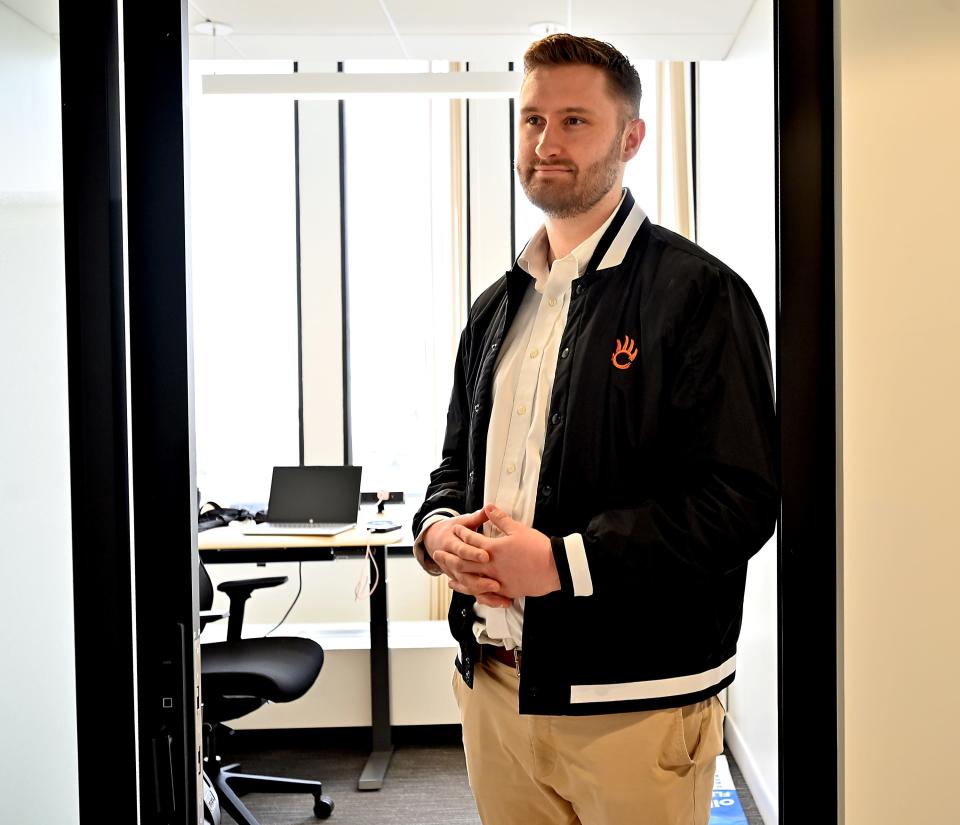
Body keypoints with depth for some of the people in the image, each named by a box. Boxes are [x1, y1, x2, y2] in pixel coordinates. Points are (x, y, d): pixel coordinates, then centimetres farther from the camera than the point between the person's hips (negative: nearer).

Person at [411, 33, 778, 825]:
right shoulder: (498, 306, 13)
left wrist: (563, 561, -21)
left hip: (632, 700, -6)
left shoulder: (698, 293, -9)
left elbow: (741, 499, -16)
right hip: (493, 682, 6)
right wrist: (438, 528, -2)